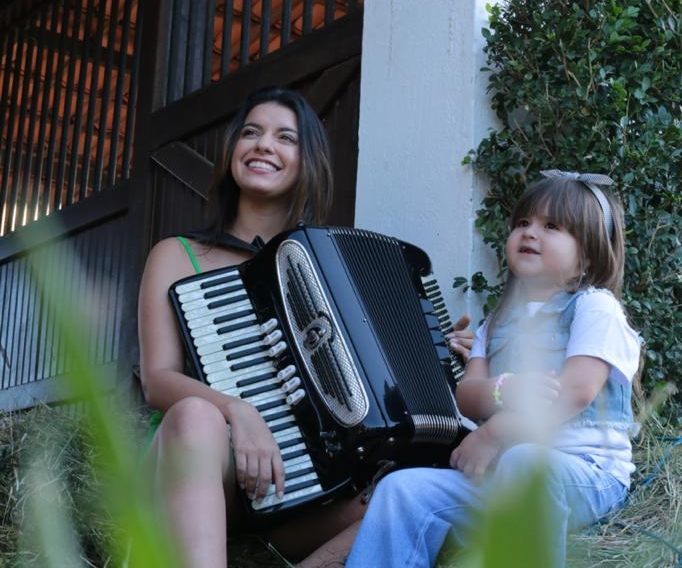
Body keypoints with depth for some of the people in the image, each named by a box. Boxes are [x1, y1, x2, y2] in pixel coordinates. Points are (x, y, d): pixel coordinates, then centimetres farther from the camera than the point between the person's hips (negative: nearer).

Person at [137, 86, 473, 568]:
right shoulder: (177, 256, 7)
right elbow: (158, 380, -5)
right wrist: (236, 411, -25)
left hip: (303, 477, 3)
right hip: (205, 476, -2)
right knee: (195, 416, -37)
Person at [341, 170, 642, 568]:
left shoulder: (595, 307, 0)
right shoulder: (503, 319, 21)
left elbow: (576, 391, -16)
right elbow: (466, 397, 7)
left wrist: (490, 435, -20)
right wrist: (505, 391, -17)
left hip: (581, 473, -6)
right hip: (503, 472, 6)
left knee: (525, 461, -39)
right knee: (405, 492, -16)